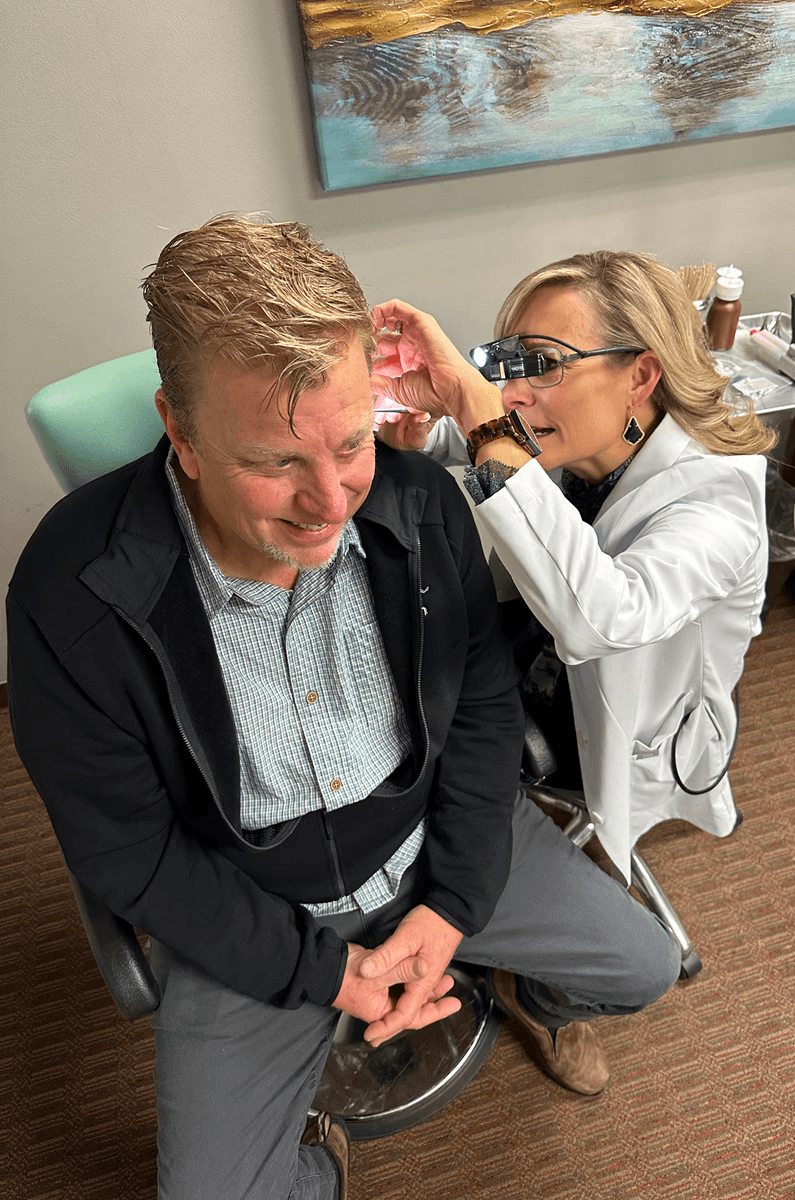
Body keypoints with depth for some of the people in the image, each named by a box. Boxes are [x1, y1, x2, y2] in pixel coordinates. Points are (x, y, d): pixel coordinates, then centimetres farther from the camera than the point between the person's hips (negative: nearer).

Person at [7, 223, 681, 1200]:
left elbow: (483, 701, -4)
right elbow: (127, 853, -14)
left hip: (439, 836, 3)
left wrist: (452, 903, -9)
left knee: (643, 969, 9)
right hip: (249, 912, -1)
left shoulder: (421, 503, -17)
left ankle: (542, 998, 46)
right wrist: (321, 967, -14)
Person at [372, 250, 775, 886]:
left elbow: (597, 619, -52)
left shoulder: (718, 496, -32)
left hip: (620, 756, -5)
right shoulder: (563, 443, -14)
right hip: (527, 681, 6)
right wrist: (413, 433, -23)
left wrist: (481, 411, -50)